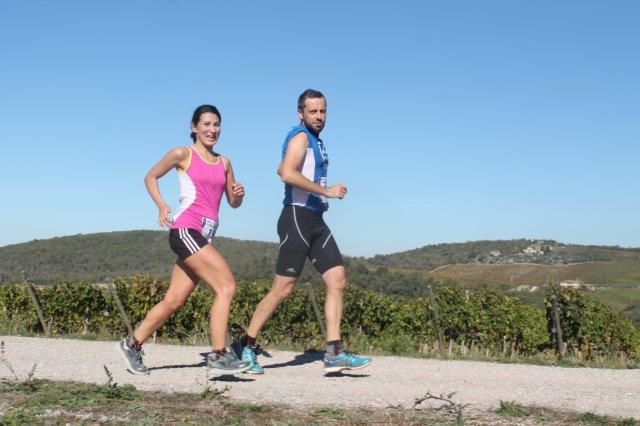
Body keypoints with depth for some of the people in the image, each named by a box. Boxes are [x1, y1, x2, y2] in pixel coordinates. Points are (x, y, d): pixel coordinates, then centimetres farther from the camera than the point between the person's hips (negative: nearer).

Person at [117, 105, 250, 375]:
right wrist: (161, 205, -4)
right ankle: (218, 355, -15)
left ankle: (132, 344, 24)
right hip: (185, 230, -7)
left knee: (174, 301, 9)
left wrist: (239, 194, -1)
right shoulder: (183, 155, 2)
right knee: (226, 286, -18)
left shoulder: (224, 163, 18)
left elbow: (233, 203, 22)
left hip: (204, 237, 7)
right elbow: (150, 177, 11)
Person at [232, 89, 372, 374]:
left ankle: (334, 353, 0)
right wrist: (326, 190, -22)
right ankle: (245, 346, 5)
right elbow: (288, 173, -26)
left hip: (315, 221, 9)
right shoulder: (300, 136, -9)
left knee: (337, 281, 0)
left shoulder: (315, 140, 21)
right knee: (283, 289, -7)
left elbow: (283, 170, 34)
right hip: (298, 218, -9)